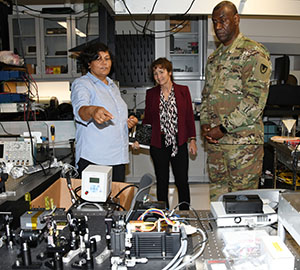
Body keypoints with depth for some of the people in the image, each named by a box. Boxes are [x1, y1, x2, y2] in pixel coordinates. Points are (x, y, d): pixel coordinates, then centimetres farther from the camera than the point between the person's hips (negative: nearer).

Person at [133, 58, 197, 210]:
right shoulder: (151, 93, 5)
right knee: (162, 182, 10)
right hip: (158, 144, 1)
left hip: (179, 144, -1)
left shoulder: (183, 91, 2)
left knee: (182, 182, 4)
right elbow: (147, 119, 7)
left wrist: (192, 140, 0)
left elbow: (189, 116, 4)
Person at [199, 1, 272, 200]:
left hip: (243, 141, -6)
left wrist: (223, 128, -15)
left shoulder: (253, 53, -6)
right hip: (214, 140, 7)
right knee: (217, 197, 14)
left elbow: (256, 99, -15)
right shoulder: (214, 58, 18)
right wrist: (205, 123, 3)